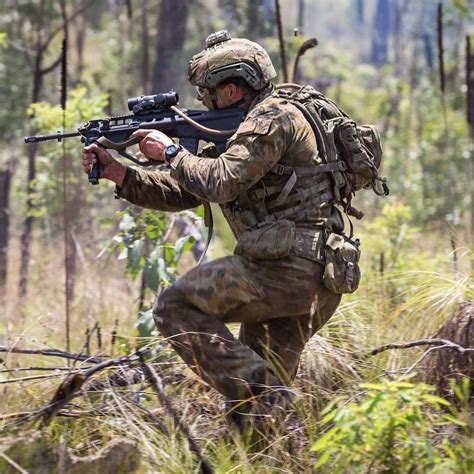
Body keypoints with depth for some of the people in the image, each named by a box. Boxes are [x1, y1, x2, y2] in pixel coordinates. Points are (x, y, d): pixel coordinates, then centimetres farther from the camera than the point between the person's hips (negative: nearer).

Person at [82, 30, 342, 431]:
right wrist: (117, 173, 14)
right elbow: (181, 194, 22)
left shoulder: (274, 117, -8)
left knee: (175, 307, -8)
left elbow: (221, 183, -20)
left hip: (289, 268, -10)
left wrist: (171, 152, -4)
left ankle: (262, 394, -15)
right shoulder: (239, 131, 23)